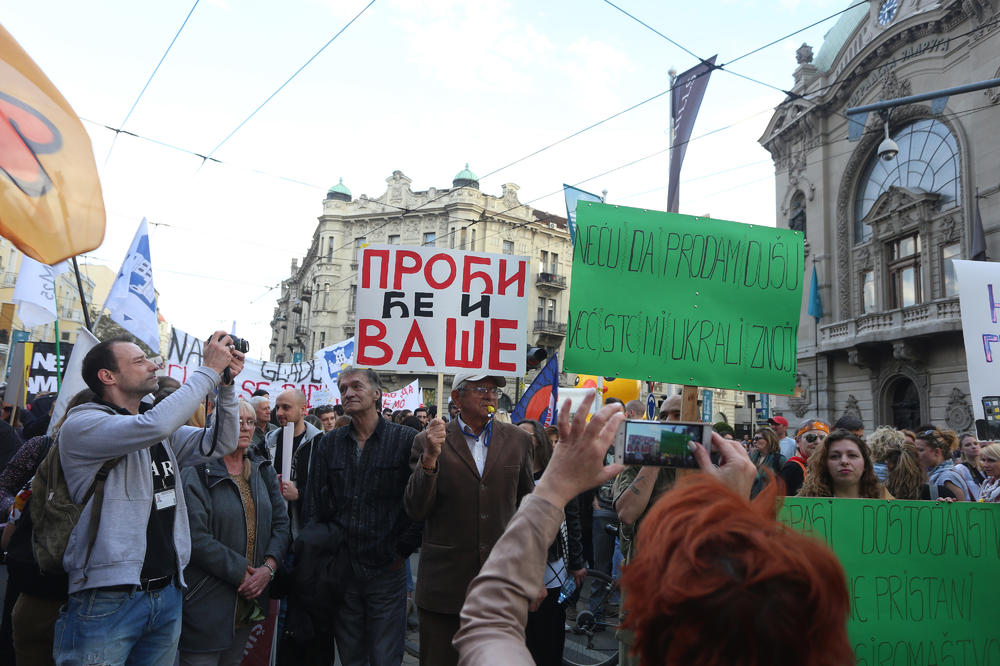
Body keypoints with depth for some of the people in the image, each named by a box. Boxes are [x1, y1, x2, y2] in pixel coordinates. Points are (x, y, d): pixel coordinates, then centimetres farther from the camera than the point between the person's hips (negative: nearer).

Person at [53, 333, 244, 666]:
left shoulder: (162, 435, 14)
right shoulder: (81, 425, -11)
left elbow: (222, 443, 9)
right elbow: (156, 424, -28)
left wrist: (226, 382, -3)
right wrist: (209, 370, -19)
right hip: (107, 599, -7)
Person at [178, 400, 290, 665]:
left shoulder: (264, 471, 8)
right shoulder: (197, 473, -11)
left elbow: (281, 522, 5)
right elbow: (196, 538, -18)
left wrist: (268, 567, -10)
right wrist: (241, 574, -17)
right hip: (208, 601, -5)